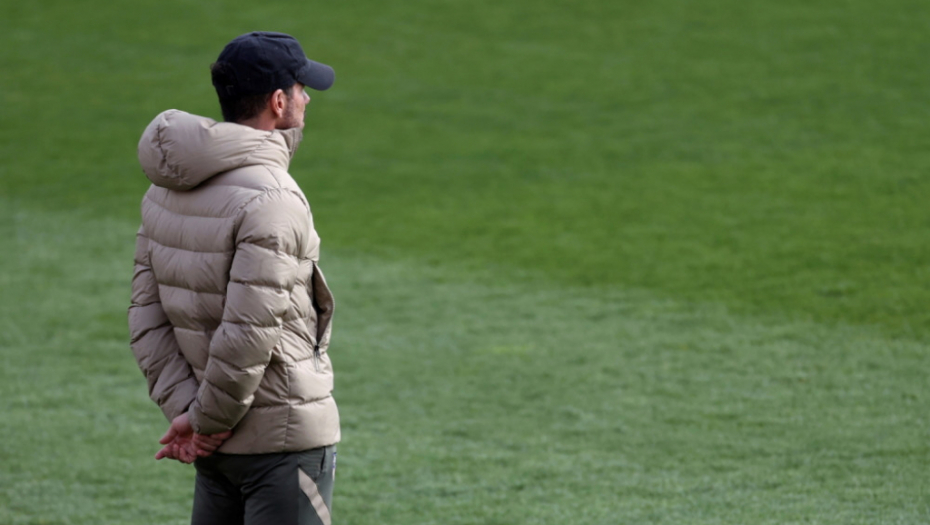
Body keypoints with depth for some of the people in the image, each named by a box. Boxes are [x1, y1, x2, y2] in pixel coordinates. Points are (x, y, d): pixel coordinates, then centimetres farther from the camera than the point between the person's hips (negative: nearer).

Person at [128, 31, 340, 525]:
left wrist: (184, 409, 0)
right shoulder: (270, 200, -20)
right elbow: (248, 334, -24)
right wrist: (208, 421, -11)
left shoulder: (167, 190, 6)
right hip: (285, 435, -8)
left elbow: (147, 316, 4)